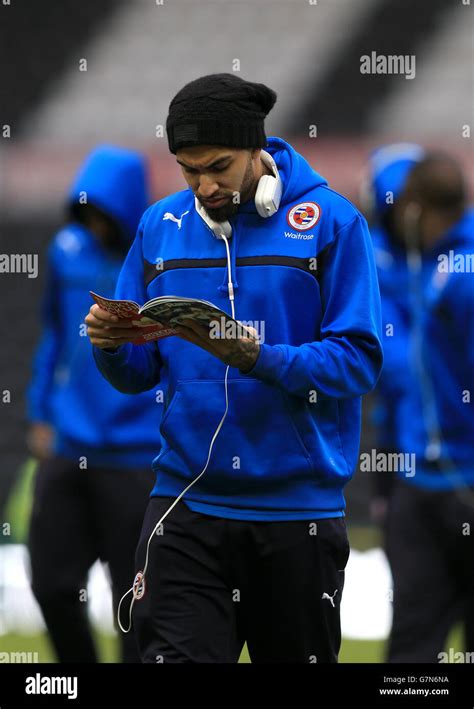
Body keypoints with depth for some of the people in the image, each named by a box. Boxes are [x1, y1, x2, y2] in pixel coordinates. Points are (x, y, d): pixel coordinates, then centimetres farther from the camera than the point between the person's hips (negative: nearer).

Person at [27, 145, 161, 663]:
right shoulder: (68, 251, 4)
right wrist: (40, 416, 13)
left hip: (138, 459, -4)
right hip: (67, 447, 4)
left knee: (136, 596, 1)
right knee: (52, 582, 3)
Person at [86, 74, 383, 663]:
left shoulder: (330, 221, -5)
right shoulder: (160, 227, 7)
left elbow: (358, 360, -10)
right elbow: (139, 373, 10)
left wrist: (256, 359, -24)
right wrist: (112, 346, -13)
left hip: (298, 507, -2)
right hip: (187, 502, 2)